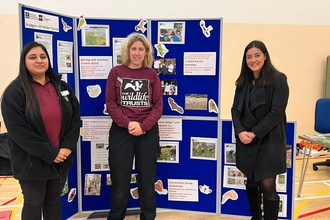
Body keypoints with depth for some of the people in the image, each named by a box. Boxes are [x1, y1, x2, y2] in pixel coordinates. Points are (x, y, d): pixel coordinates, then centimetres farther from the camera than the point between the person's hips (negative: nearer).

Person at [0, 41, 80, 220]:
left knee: (54, 200, 19)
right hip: (32, 161, -4)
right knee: (33, 204, 12)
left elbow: (75, 117, 3)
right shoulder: (14, 92, -11)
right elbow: (18, 131, -18)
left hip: (61, 158, 5)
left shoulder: (62, 87, 6)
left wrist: (67, 146, -10)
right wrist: (49, 153, -19)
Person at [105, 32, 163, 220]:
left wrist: (143, 126, -13)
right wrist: (127, 123, -15)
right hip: (121, 131, -1)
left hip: (148, 132, 1)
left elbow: (158, 106, 1)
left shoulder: (152, 74, 6)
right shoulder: (116, 72, 3)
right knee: (120, 179, 8)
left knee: (147, 178, 11)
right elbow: (110, 103, -2)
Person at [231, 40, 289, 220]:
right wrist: (240, 131, -11)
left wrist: (255, 133, -16)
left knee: (267, 185, -5)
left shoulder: (278, 79, -7)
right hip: (246, 140, 5)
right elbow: (235, 109, 5)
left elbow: (276, 112, -13)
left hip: (269, 140, -5)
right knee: (251, 182, 14)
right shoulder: (243, 81, 9)